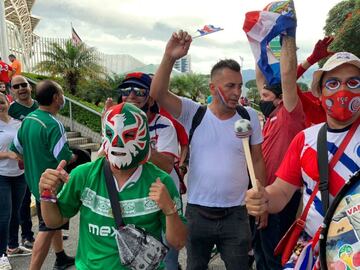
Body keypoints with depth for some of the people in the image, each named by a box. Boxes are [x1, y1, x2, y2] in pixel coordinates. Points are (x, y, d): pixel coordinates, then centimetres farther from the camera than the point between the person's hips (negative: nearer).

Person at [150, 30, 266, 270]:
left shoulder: (250, 117, -2)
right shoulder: (193, 112, -7)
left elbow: (257, 161, 5)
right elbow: (158, 93, -19)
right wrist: (170, 57, -31)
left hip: (236, 214, 1)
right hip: (197, 212, 0)